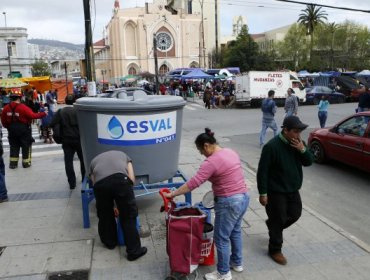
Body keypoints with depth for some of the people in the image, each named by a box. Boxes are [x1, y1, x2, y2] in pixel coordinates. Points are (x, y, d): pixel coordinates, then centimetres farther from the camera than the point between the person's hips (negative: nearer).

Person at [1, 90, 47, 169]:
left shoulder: (6, 108, -1)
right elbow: (33, 115, -20)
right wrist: (43, 114, -9)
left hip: (12, 130, 5)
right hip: (23, 129, -4)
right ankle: (26, 162, 12)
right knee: (26, 146, 8)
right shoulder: (23, 107, -17)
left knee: (14, 146, 14)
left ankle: (13, 163, 14)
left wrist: (8, 127, 20)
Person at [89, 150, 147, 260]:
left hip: (100, 183, 1)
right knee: (128, 216, 13)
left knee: (105, 215, 25)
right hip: (121, 179, -1)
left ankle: (110, 242, 45)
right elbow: (132, 178, 22)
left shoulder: (94, 161, 39)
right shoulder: (123, 154, 38)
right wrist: (125, 196, 34)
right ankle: (134, 250, 18)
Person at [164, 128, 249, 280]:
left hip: (229, 202, -9)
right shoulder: (231, 152, 6)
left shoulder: (212, 161, -20)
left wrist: (173, 194, -15)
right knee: (235, 231, 25)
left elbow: (193, 183, -22)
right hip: (244, 197, 9)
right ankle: (237, 263, 42)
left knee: (221, 238, 7)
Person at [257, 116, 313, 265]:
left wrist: (303, 149, -19)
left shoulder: (298, 143, -1)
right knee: (278, 220, 3)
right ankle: (275, 250, 22)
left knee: (295, 214, 18)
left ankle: (272, 225, 44)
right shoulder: (272, 146, -23)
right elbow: (262, 171, -20)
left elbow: (309, 162, 0)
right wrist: (263, 193, -19)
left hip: (293, 189, 7)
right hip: (276, 191, -7)